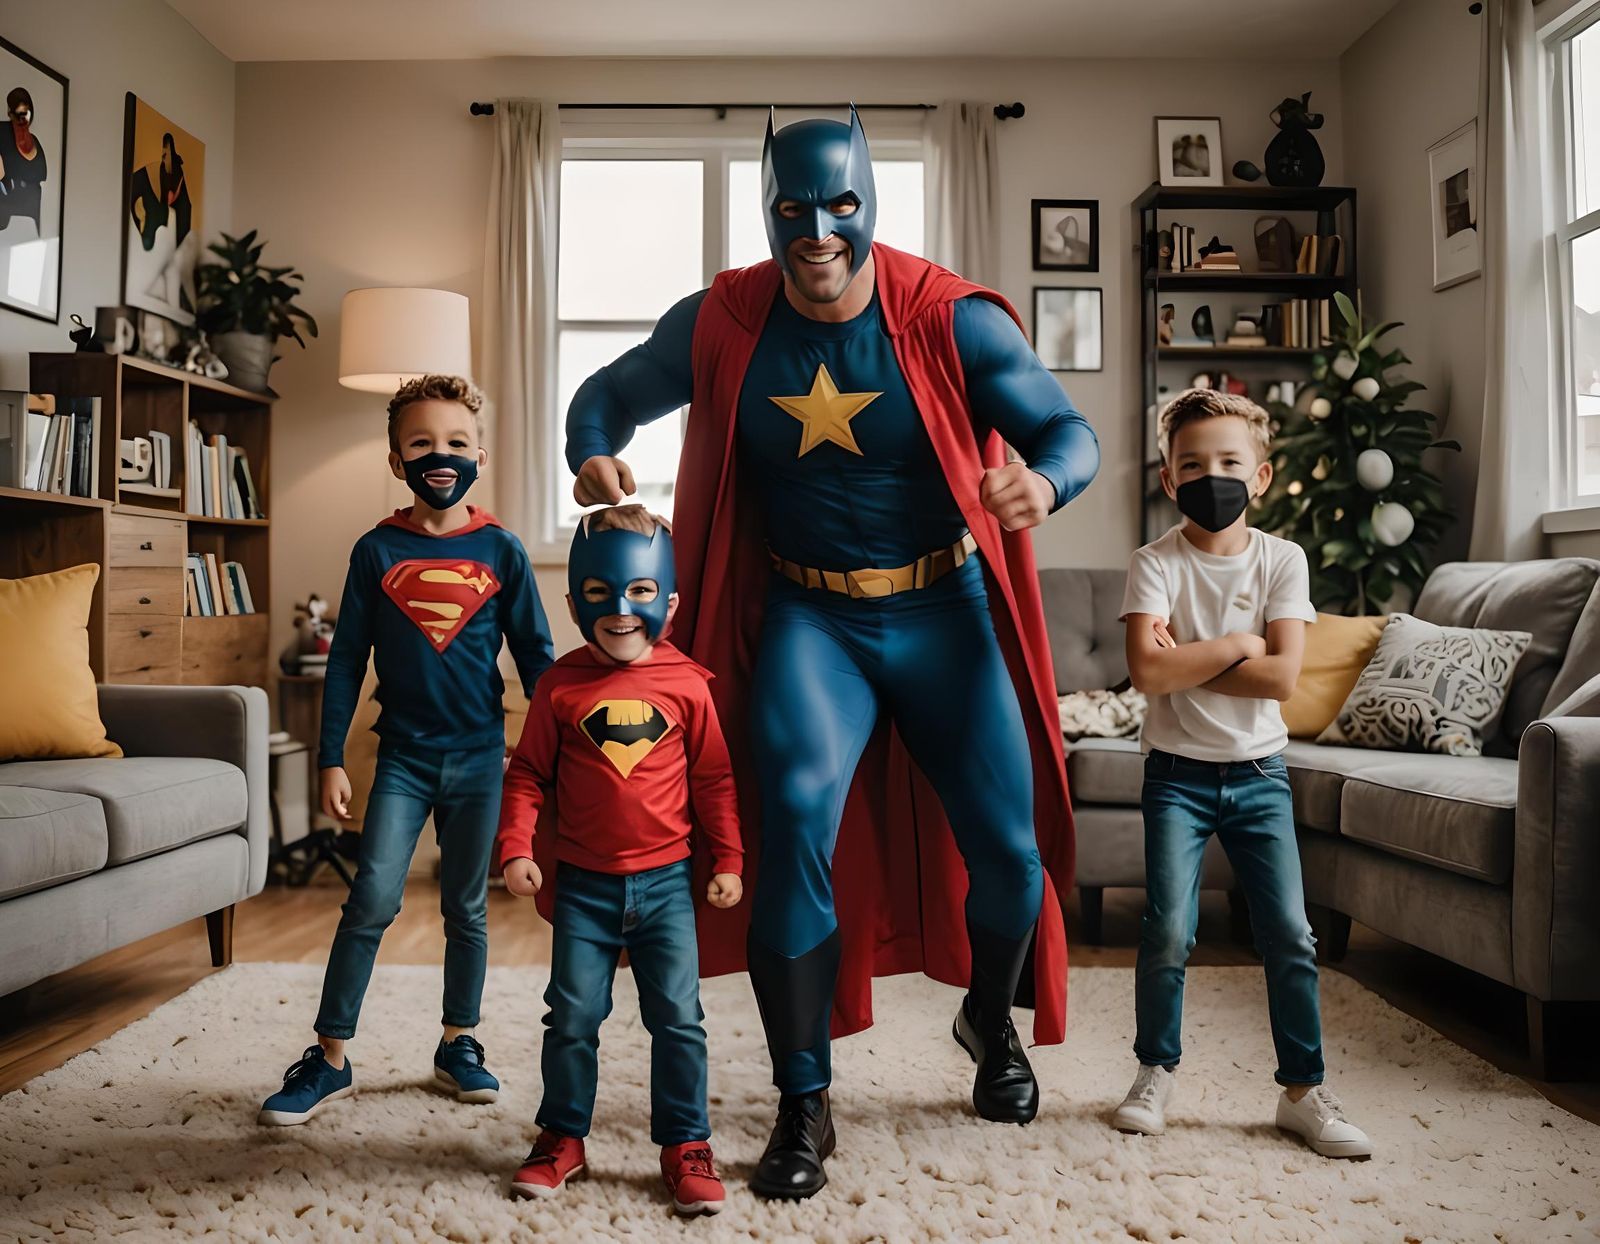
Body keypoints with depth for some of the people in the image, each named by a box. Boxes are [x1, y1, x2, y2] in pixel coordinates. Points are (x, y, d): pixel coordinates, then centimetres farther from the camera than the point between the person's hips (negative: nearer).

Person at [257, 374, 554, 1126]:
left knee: (466, 908, 11)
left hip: (480, 755, 1)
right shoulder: (377, 551, 0)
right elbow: (346, 660, 3)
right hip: (403, 754, 0)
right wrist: (331, 760, 1)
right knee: (372, 901, -6)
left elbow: (535, 654, 4)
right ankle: (330, 1058, 8)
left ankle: (458, 1044, 28)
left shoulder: (500, 550, 0)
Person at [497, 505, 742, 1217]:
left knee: (677, 1017, 4)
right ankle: (562, 1136, 28)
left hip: (665, 880, 0)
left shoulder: (686, 684, -5)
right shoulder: (561, 685, -3)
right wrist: (516, 848, -7)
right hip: (583, 883, 1)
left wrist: (728, 860, 3)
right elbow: (527, 773, 3)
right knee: (572, 1016, 9)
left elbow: (714, 778, 2)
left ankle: (685, 1145, 19)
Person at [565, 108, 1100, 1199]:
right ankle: (805, 1106, -1)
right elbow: (609, 394, 7)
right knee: (795, 820, -20)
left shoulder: (951, 319, -11)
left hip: (945, 607, 0)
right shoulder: (721, 324, -6)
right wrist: (596, 456, -17)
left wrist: (1042, 482, -33)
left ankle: (993, 1021, 37)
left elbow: (1071, 431, -8)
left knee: (1008, 844, 1)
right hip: (808, 615, 0)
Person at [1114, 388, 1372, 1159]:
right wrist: (1237, 645, -14)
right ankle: (1157, 1072, 13)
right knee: (1168, 930, -8)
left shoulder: (1282, 561, -1)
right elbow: (1147, 670, -20)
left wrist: (1187, 664, -15)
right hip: (1178, 772, -2)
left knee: (1290, 934, 1)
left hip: (1258, 773, 2)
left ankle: (1303, 1089, 17)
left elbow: (1283, 677, -12)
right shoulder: (1157, 563, -6)